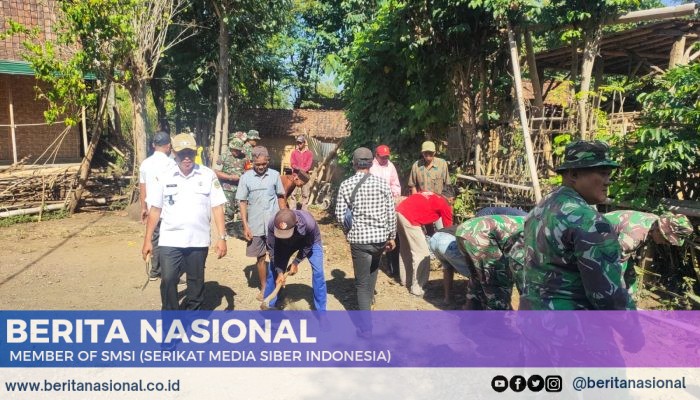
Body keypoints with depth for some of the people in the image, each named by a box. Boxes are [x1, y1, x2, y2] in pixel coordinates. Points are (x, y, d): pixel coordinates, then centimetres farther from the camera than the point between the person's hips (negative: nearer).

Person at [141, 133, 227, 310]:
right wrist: (147, 240, 2)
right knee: (168, 281, -2)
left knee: (196, 282, 13)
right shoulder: (163, 177, 0)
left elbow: (217, 208, -2)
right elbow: (155, 210, 4)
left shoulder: (208, 176, -3)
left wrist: (221, 237, -7)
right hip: (170, 241, 0)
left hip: (199, 241, 0)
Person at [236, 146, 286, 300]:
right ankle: (263, 287, 25)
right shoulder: (246, 177, -4)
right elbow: (243, 202, -2)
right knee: (260, 257, 11)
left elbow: (280, 197, 8)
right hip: (255, 225, 0)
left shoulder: (275, 175, -1)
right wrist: (245, 226, -6)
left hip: (274, 224, 0)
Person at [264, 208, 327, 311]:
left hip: (310, 242, -2)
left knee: (318, 272, -12)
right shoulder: (272, 225, -37)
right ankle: (269, 305, 20)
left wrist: (296, 262, -16)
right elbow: (272, 249, -21)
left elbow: (307, 246, -23)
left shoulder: (308, 223, -44)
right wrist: (279, 272, -22)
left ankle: (320, 310, 2)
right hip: (286, 243, 3)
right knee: (273, 269, 1)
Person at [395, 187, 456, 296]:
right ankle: (417, 288, 4)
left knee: (406, 249, 23)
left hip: (399, 211, 9)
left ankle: (406, 280, 36)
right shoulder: (445, 205, 6)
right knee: (422, 253, 0)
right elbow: (449, 228, 14)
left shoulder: (432, 197, 26)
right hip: (409, 217, -9)